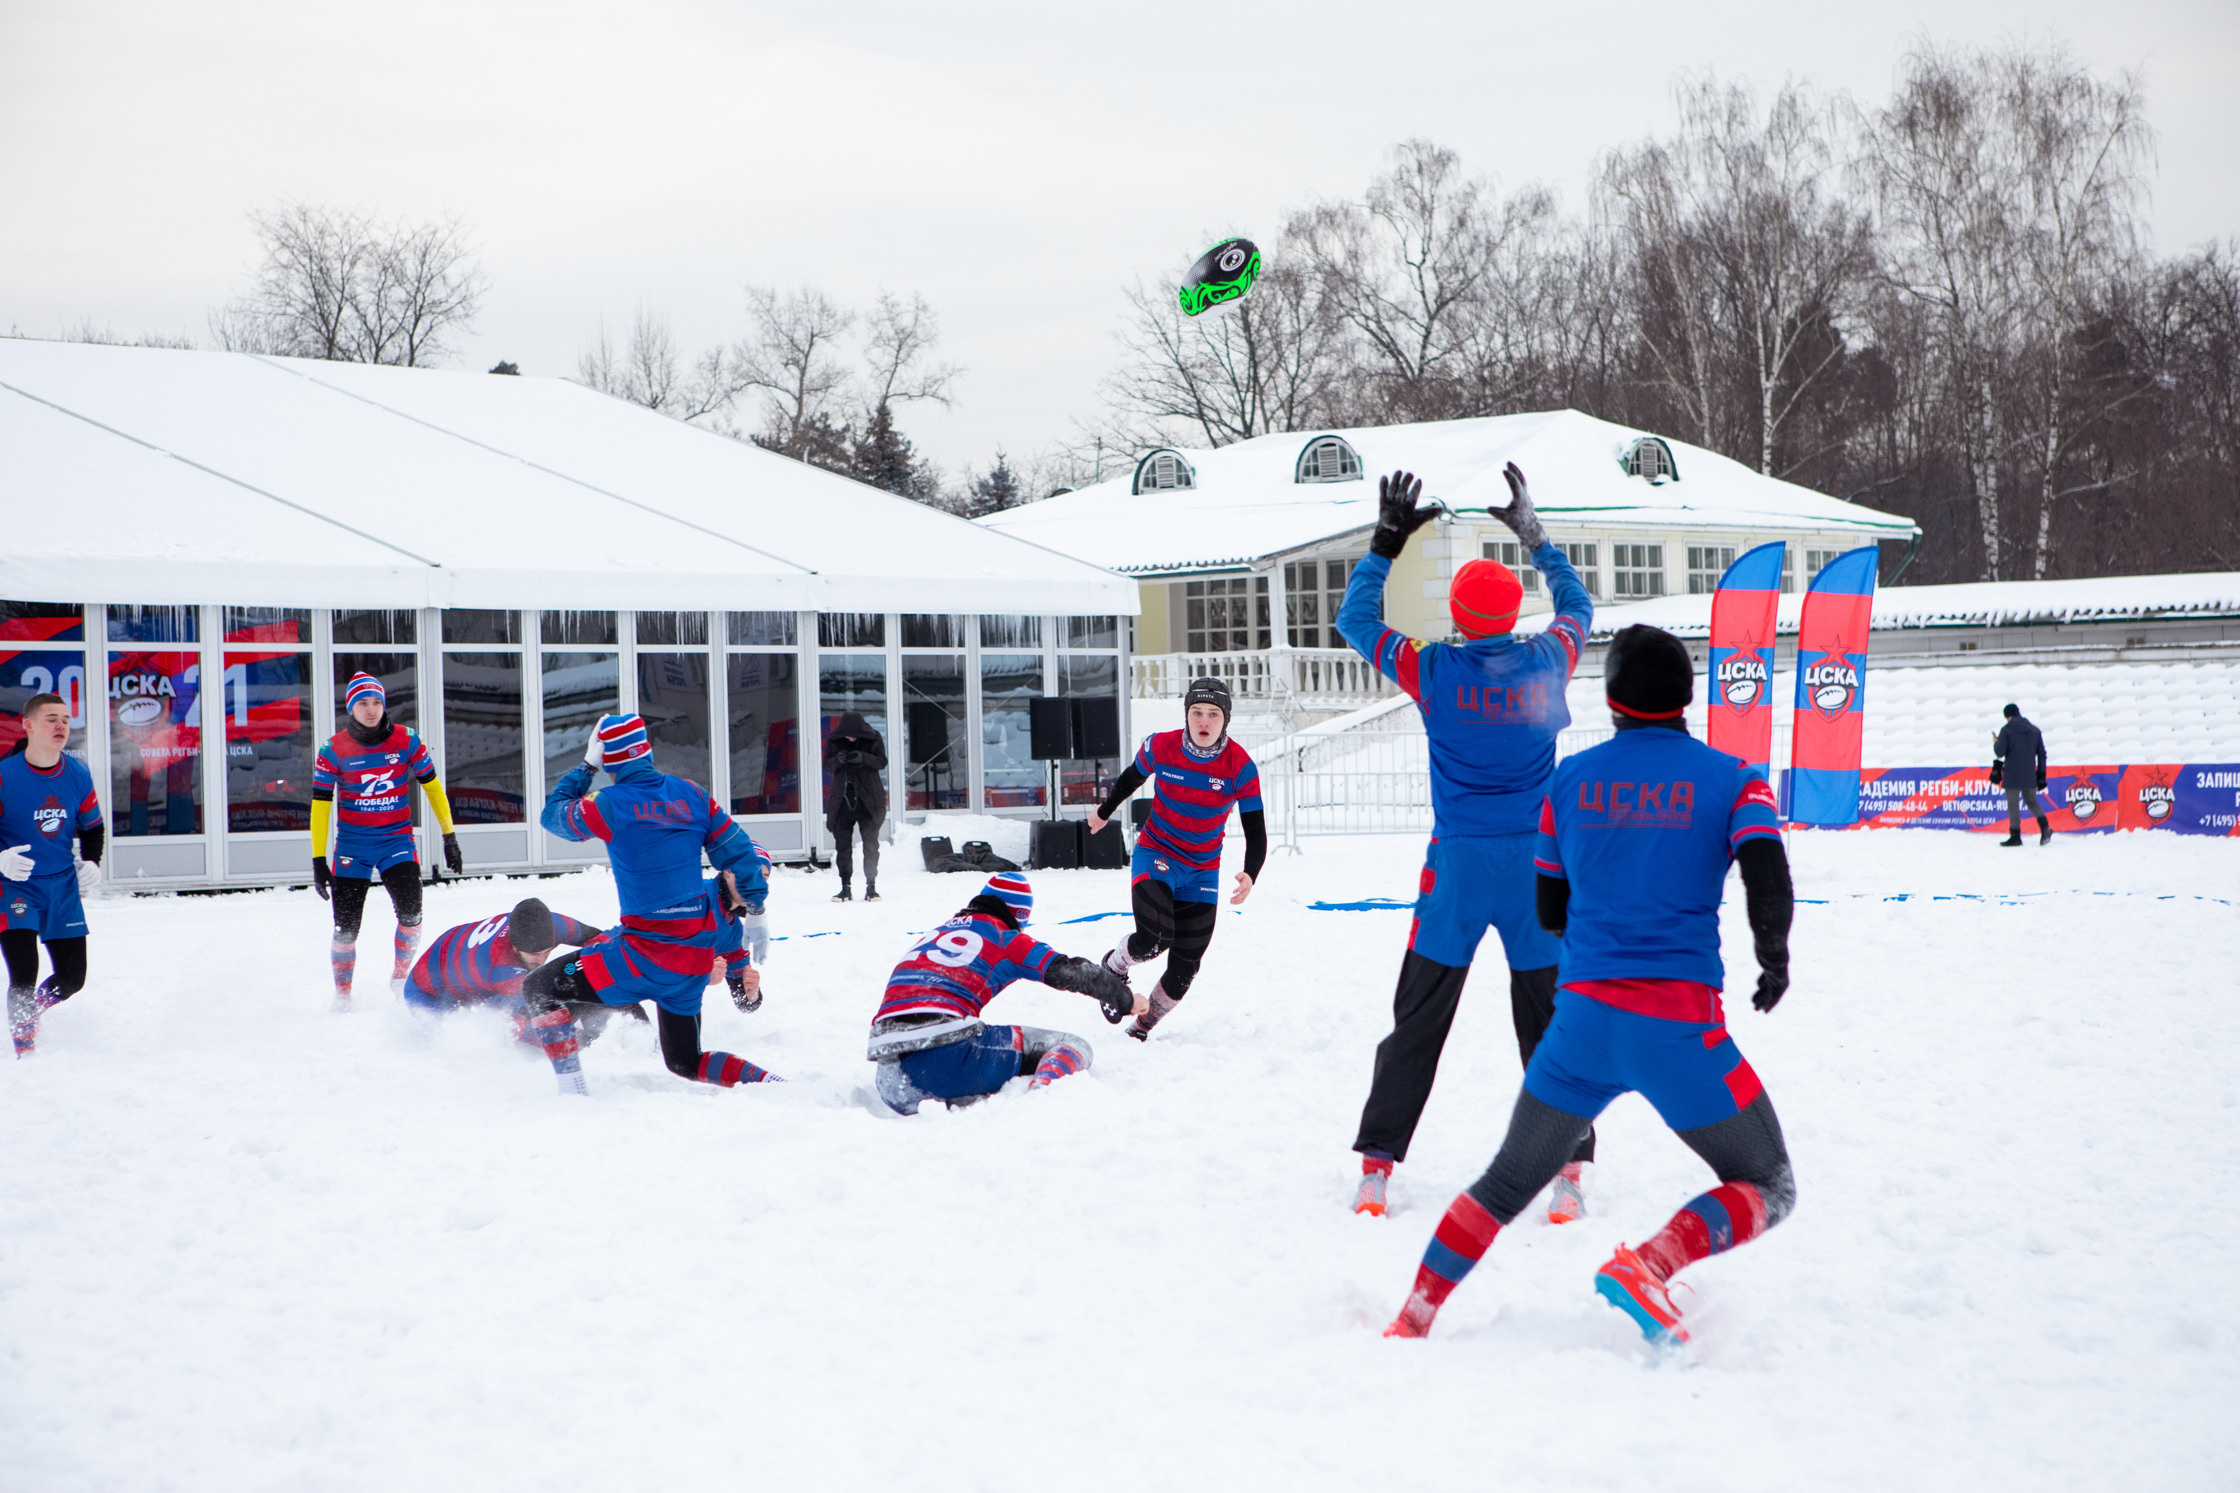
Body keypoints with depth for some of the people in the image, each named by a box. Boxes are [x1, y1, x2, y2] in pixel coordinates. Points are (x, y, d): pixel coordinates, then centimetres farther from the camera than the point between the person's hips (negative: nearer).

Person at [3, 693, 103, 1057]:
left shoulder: (79, 776, -1)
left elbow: (92, 826, 15)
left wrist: (92, 864, -2)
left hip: (63, 888, 5)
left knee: (72, 978, 6)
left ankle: (32, 1010, 38)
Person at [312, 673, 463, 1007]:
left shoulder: (406, 740, -4)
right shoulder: (334, 750, -7)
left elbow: (432, 785, 6)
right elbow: (320, 804, -4)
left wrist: (449, 837, 7)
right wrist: (318, 861, -7)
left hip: (397, 839, 0)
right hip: (352, 844, 0)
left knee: (410, 910, -22)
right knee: (346, 926, -4)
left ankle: (401, 977, 2)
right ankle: (342, 996, 18)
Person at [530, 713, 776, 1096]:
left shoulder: (609, 805, -10)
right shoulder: (692, 794, 5)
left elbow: (552, 813, 10)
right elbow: (741, 853, 9)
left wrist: (586, 767, 19)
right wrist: (755, 913, 19)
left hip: (650, 954, -6)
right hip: (700, 956, 6)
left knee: (538, 988, 6)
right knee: (685, 1061, 21)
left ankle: (573, 1093, -4)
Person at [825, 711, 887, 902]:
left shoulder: (873, 740, -3)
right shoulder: (834, 741, 1)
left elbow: (882, 762, -8)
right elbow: (827, 761, -1)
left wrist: (863, 758, -26)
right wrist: (838, 759, -23)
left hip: (867, 800, -2)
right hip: (842, 799, 2)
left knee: (870, 844, -2)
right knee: (842, 845, 1)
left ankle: (871, 887, 4)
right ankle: (845, 888, 8)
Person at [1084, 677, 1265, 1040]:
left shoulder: (1240, 767, -16)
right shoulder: (1160, 747, -14)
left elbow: (1256, 831, -15)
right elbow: (1132, 778, 9)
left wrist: (1250, 875, -34)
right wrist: (1105, 811, 27)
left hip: (1203, 872, 2)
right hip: (1155, 856, -2)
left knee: (1185, 968, 2)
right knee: (1155, 937, -26)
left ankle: (1144, 1025, 27)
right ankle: (1114, 968, 8)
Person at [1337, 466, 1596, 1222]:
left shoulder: (1433, 670, -8)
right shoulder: (1546, 663, -4)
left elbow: (1355, 619, 7)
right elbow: (1578, 606, 19)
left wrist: (1387, 544, 13)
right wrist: (1535, 536, 26)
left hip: (1457, 862, -1)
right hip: (1536, 861, 1)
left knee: (1418, 1021, 8)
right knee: (1550, 1021, 8)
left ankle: (1376, 1165, 9)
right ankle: (1570, 1170, 3)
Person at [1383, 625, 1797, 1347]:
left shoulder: (1571, 779, 9)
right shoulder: (1729, 778, 1)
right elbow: (1768, 885, -14)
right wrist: (1775, 958, 1)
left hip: (1582, 1017, 4)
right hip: (1680, 1028, -3)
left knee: (1508, 1183, 22)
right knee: (1768, 1189, 10)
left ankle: (1411, 1320, 16)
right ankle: (1650, 1263, -15)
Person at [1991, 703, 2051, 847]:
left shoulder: (2006, 730, -8)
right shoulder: (2035, 731, 7)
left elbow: (1999, 752, -12)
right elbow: (2042, 754, 9)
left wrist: (1995, 742, 10)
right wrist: (2041, 775, 15)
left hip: (2012, 775, -5)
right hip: (2029, 774, 5)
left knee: (2013, 805, 3)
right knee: (2031, 801, 17)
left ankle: (2015, 836, 1)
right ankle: (2044, 826, -5)